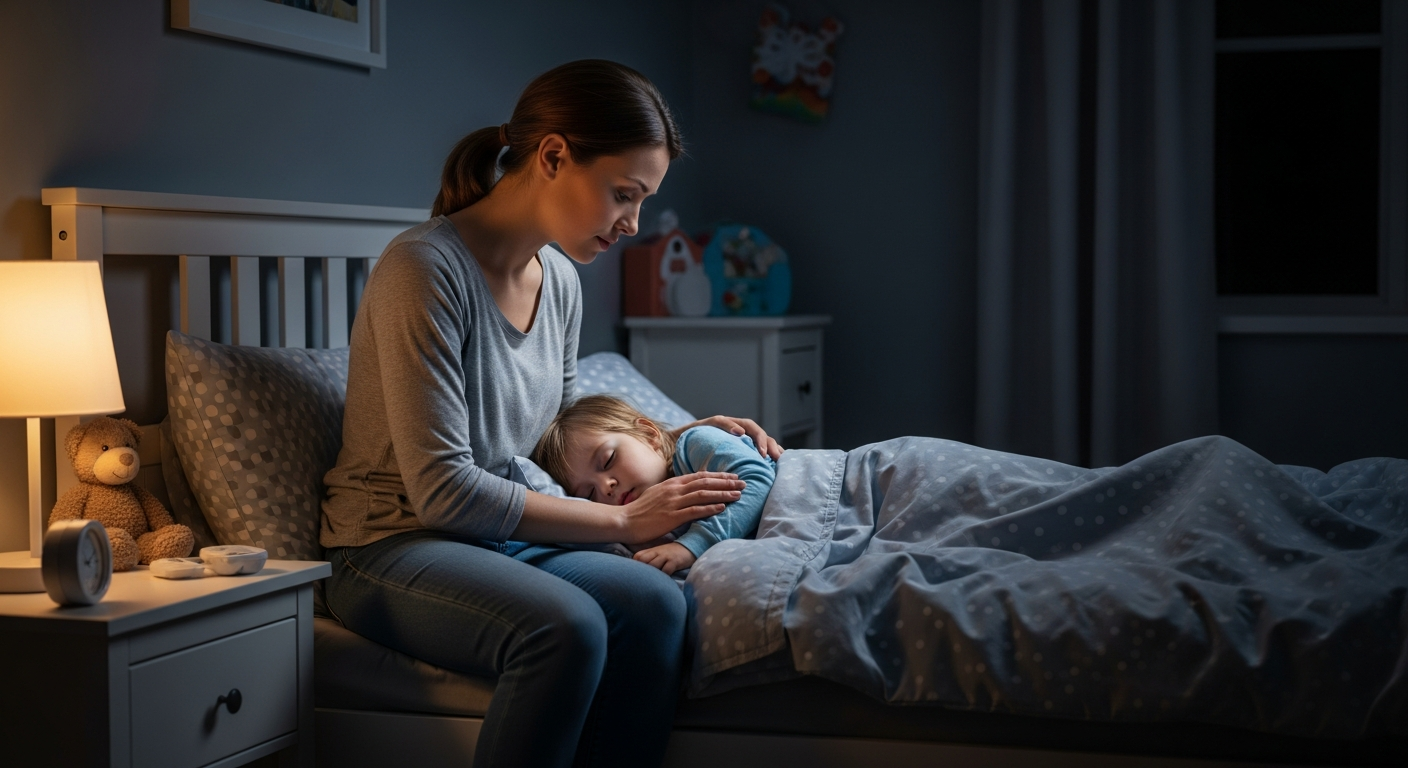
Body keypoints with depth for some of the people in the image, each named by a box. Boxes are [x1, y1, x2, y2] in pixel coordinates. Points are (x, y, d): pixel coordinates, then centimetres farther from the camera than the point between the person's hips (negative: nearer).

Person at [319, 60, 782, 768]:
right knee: (566, 626, -35)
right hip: (393, 547, -7)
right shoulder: (426, 266, -18)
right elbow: (443, 489, -21)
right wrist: (624, 519, -18)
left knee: (654, 603, -24)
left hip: (500, 538, 7)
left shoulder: (560, 282, 7)